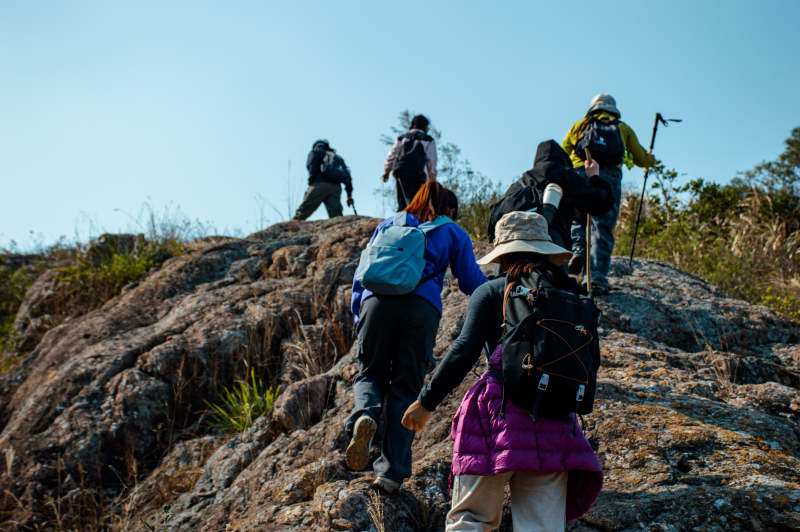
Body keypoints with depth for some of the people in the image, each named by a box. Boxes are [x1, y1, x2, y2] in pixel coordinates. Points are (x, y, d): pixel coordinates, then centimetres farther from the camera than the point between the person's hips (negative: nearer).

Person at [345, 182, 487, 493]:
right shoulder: (453, 234, 23)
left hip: (377, 301, 1)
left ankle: (365, 414, -22)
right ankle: (392, 471, -2)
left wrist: (358, 315, 27)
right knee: (406, 388, 4)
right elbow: (471, 280, 20)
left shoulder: (388, 224, 29)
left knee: (371, 373, 13)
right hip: (423, 307, -1)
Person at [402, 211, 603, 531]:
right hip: (555, 422, 4)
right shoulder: (570, 294, 13)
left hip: (501, 411, -3)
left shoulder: (490, 293, 2)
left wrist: (426, 402, 2)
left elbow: (464, 353, -5)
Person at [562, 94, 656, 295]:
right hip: (609, 177, 0)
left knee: (577, 220, 17)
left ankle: (578, 248, -13)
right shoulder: (623, 128, 24)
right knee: (602, 229, -4)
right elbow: (641, 159, 27)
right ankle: (598, 279, -14)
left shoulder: (580, 125, 24)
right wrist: (651, 160, 50)